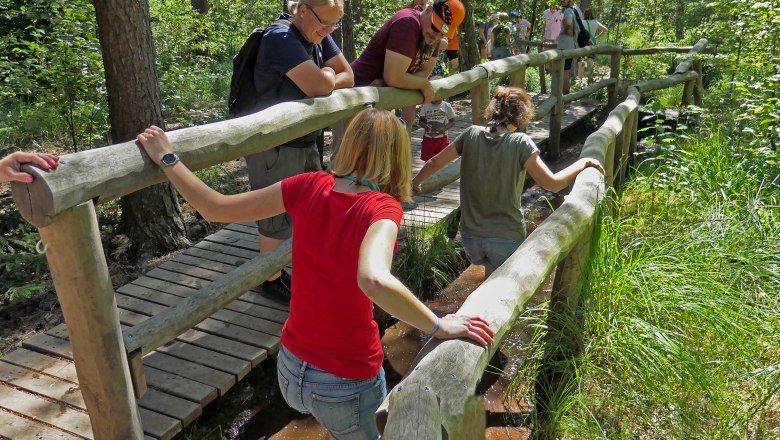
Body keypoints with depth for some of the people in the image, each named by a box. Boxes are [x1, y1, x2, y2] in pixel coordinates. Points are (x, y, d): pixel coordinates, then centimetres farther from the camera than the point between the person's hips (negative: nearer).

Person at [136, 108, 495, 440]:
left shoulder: (310, 187, -11)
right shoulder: (382, 207, -24)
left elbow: (215, 209, -6)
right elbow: (374, 280, -43)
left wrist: (166, 159, 5)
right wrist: (439, 327, -31)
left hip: (290, 370, 4)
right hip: (347, 384, -4)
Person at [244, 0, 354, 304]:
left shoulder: (318, 37, 4)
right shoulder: (280, 37, -22)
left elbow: (348, 77, 2)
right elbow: (321, 85, -31)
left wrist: (323, 79, -16)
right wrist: (326, 74, -8)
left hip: (305, 140, 9)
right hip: (273, 145, -8)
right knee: (277, 217, 5)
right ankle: (271, 280, 24)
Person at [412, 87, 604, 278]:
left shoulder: (472, 134, -3)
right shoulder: (520, 142, -14)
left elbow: (435, 163, 6)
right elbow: (553, 183, -17)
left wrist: (415, 182, 25)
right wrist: (582, 163, -1)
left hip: (470, 235, 4)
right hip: (507, 237, -4)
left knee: (492, 273, 32)